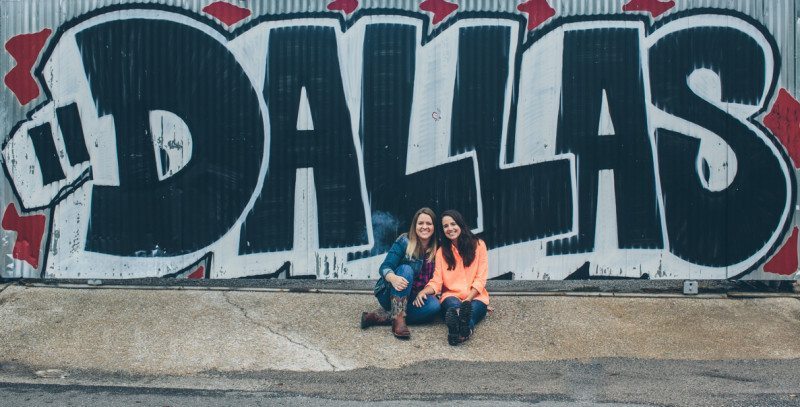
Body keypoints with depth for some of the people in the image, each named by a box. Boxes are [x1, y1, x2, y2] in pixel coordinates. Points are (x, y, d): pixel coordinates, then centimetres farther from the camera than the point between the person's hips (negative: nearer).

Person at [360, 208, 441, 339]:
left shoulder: (436, 249, 2)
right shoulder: (404, 242, -8)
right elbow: (384, 267, -16)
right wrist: (393, 278, -39)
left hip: (412, 299, 4)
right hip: (390, 294, -3)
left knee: (434, 305, -28)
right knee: (406, 269, -30)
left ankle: (379, 316, -27)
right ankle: (398, 319, -40)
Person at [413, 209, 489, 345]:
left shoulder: (478, 245, 5)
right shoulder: (441, 251, 11)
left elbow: (480, 279, 0)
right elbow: (436, 281, 3)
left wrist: (467, 300, -14)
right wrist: (424, 291, -19)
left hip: (475, 297, 0)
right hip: (451, 296, 0)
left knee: (472, 308, -38)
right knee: (453, 305, -38)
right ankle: (466, 328, -72)